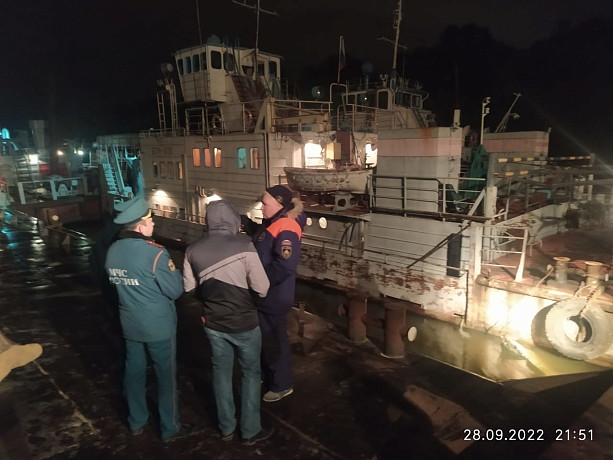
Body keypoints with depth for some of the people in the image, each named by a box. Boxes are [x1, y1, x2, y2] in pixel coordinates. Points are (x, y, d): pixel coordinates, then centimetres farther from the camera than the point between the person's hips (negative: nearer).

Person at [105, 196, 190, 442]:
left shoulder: (113, 251, -3)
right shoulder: (154, 253, -24)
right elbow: (175, 290, -18)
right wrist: (175, 271, -1)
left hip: (130, 324, 7)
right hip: (159, 327, -6)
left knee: (134, 371, 20)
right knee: (166, 375, 9)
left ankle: (136, 421, 38)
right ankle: (170, 428, 24)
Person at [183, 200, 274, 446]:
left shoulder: (193, 250, -7)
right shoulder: (244, 246, -21)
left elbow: (189, 287, 3)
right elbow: (262, 289, -18)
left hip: (213, 323, 4)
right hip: (244, 323, -4)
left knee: (221, 372, 21)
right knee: (250, 374, 16)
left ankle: (226, 427, 36)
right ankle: (250, 431, 28)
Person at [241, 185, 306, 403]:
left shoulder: (286, 231, -25)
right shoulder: (273, 223, 5)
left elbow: (284, 267, -33)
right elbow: (261, 236, 26)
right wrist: (245, 222, 9)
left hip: (274, 298, -10)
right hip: (265, 296, 10)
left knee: (274, 341, 7)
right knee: (265, 338, 23)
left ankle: (282, 385, 27)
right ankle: (268, 376, 43)